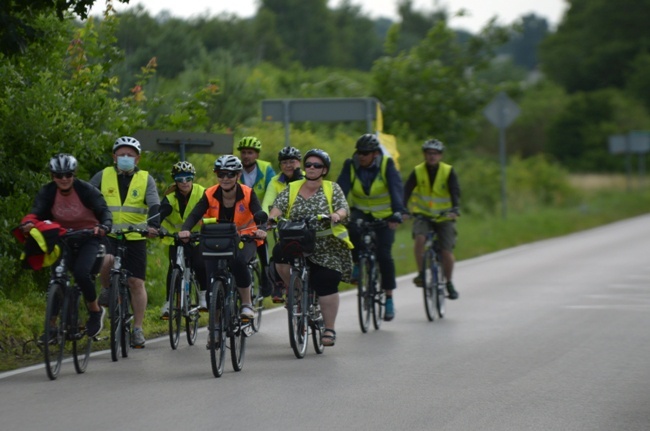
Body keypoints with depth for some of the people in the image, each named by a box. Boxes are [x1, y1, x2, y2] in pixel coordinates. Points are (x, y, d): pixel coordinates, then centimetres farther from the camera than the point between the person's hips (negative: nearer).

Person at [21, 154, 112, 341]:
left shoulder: (86, 190, -16)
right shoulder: (47, 192, -10)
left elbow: (103, 211, -22)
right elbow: (36, 213, -21)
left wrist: (103, 226, -44)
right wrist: (29, 223, -45)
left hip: (88, 239, -3)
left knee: (81, 273, -25)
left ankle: (95, 311, 0)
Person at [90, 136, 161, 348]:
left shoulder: (145, 179, 2)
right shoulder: (103, 176, 3)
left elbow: (154, 205, -9)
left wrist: (153, 225, -29)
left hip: (135, 238, 1)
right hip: (107, 235, -1)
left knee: (136, 282, 1)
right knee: (106, 260, -32)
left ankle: (138, 329, 11)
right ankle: (107, 290, 0)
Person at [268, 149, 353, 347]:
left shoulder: (332, 189, 5)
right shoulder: (292, 189, 9)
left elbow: (344, 207, -9)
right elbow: (279, 205, -4)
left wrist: (337, 215, -32)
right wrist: (272, 218, -27)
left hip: (327, 247, -1)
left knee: (326, 285, -8)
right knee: (280, 254, -29)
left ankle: (329, 329, 5)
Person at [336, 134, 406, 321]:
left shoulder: (387, 165, -18)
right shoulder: (351, 165, -12)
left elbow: (396, 188, -29)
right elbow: (341, 188, -23)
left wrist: (397, 213, -45)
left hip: (383, 216, -2)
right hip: (361, 212, 2)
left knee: (384, 255, -13)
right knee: (350, 228, -33)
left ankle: (389, 298, 1)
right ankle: (358, 264, -7)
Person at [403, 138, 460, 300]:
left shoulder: (449, 171, -7)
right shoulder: (417, 171, -6)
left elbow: (455, 191, -19)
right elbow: (406, 191, -16)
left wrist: (455, 209, -38)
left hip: (444, 216, 0)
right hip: (423, 215, 0)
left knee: (447, 253, -8)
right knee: (420, 238, -30)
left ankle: (449, 283, 15)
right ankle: (421, 274, -17)